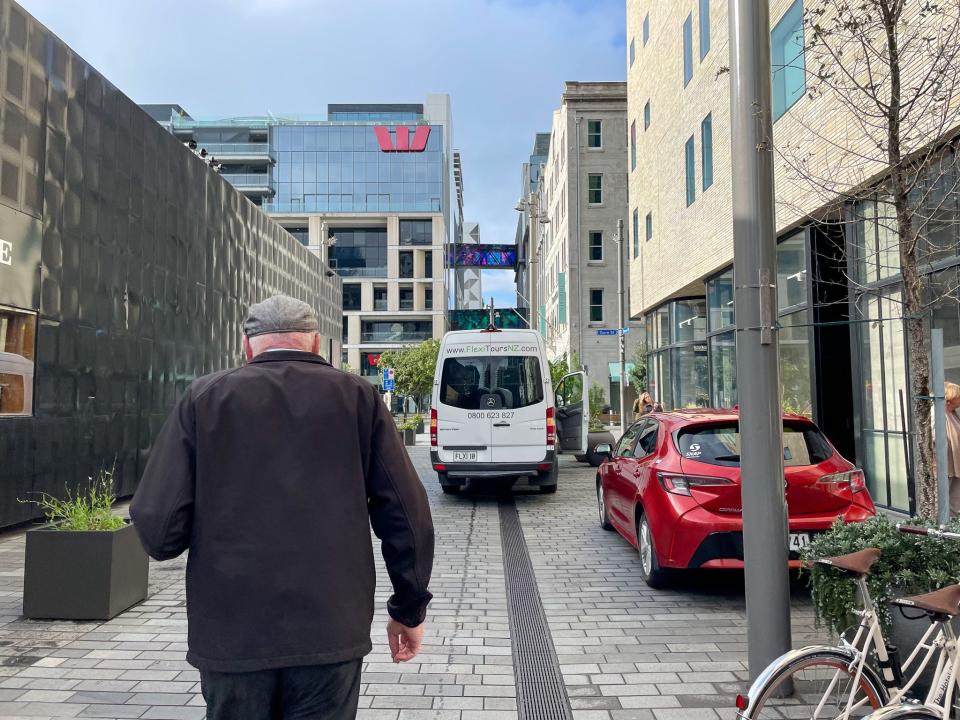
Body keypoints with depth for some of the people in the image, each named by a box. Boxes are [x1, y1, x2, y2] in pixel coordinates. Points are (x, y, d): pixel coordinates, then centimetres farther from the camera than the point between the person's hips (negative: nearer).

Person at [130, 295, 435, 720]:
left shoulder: (203, 398, -1)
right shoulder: (357, 397, 0)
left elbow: (156, 524, -6)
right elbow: (406, 516, -3)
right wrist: (409, 609, 9)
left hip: (231, 635, 1)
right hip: (329, 634, 0)